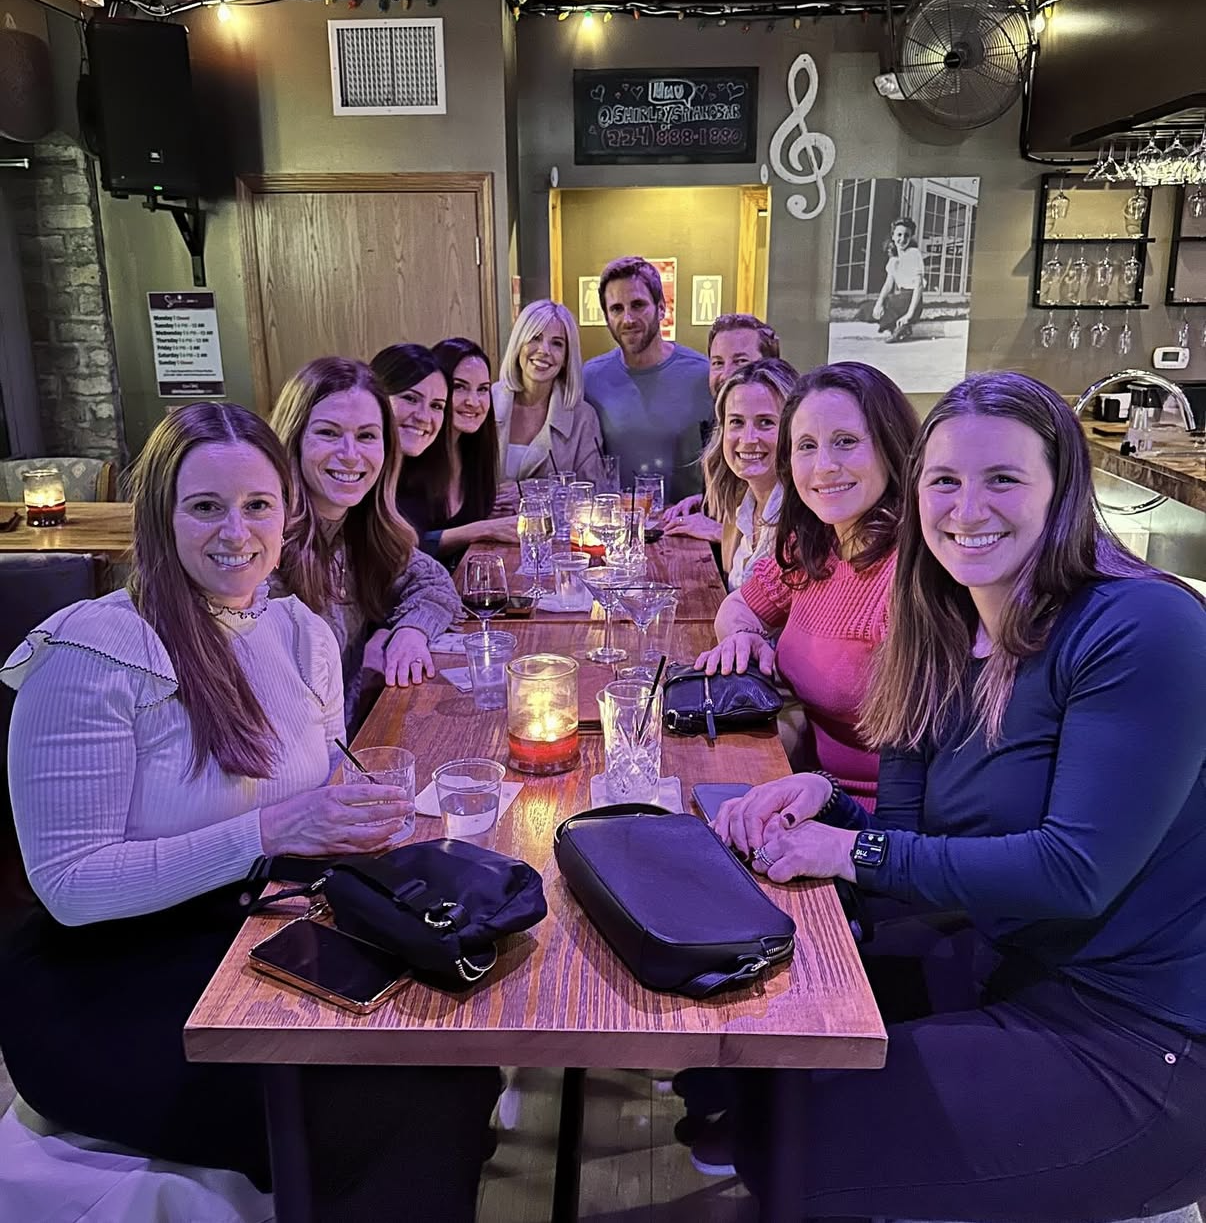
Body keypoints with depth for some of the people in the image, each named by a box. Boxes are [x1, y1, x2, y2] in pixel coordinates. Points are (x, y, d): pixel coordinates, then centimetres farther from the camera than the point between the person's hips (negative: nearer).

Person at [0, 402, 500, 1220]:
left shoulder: (301, 633, 2)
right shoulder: (95, 654, -17)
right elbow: (69, 884, -18)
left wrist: (358, 819, -13)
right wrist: (267, 832, -27)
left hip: (260, 946, 6)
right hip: (109, 990, -5)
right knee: (398, 1108, -19)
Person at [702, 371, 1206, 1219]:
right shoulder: (946, 646, 3)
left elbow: (1077, 874, -25)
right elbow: (908, 844, 4)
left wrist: (858, 852, -21)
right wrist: (825, 802, -17)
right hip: (999, 967, 7)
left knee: (808, 1148, -11)